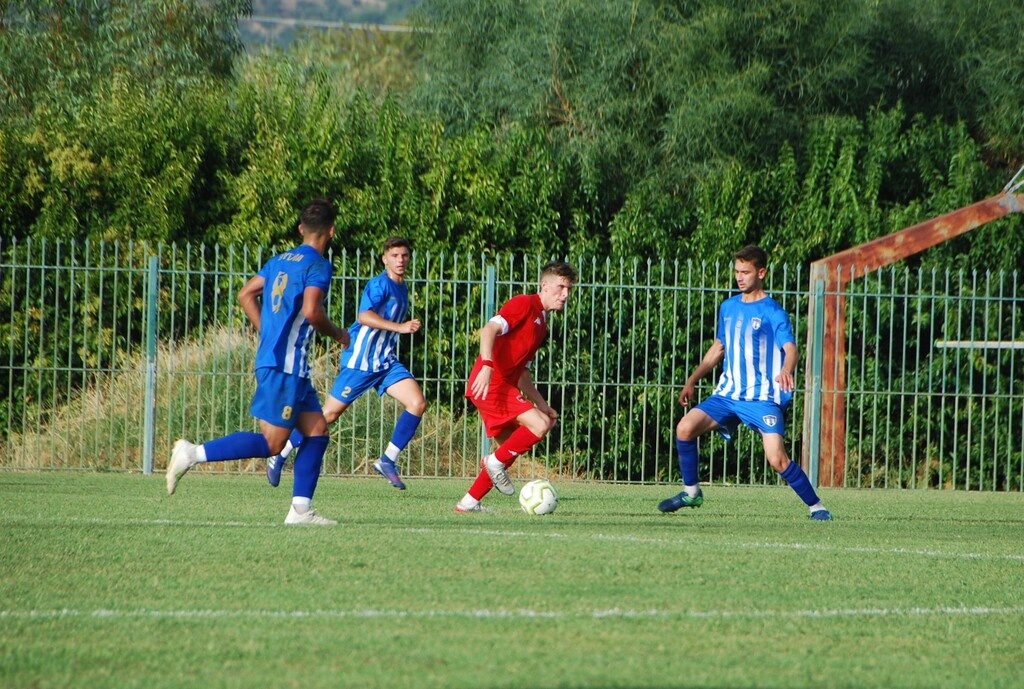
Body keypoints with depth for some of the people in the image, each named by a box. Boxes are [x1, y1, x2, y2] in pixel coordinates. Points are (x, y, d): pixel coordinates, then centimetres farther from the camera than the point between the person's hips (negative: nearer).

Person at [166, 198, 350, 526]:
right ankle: (193, 454, -13)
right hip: (286, 365, -9)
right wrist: (337, 334, -4)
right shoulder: (318, 265, -10)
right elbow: (311, 312, -22)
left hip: (272, 360, 9)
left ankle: (301, 510, 7)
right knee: (271, 443, -7)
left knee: (318, 431, 11)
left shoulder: (279, 260, 15)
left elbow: (246, 295, 16)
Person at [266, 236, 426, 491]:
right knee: (330, 413, -1)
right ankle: (280, 456, 13)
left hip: (386, 361, 7)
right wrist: (399, 327, -39)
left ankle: (388, 460, -5)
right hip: (360, 361, -7)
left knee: (418, 403, -12)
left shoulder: (401, 289, 14)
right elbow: (364, 316, -31)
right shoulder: (380, 284, -14)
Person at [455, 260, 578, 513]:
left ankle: (469, 502, 18)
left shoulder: (541, 324, 22)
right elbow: (489, 330, -21)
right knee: (539, 425, -20)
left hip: (505, 386, 10)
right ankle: (496, 461, -4)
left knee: (510, 449, 14)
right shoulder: (524, 304, -7)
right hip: (491, 384, -10)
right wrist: (486, 366, -34)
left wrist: (541, 404, 22)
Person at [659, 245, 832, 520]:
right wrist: (692, 381, 23)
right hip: (728, 393, 6)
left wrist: (786, 371, -45)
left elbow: (790, 347, -23)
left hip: (763, 397, -6)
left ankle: (816, 506, -3)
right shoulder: (728, 307, 13)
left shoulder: (772, 312, -8)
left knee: (777, 458, -19)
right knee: (685, 427, -11)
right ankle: (691, 492, 6)